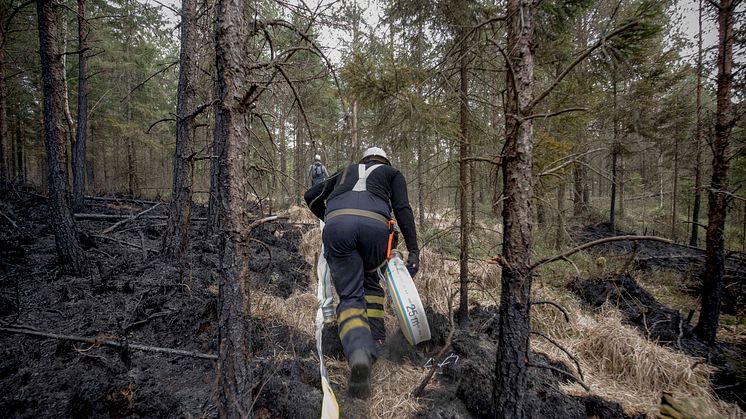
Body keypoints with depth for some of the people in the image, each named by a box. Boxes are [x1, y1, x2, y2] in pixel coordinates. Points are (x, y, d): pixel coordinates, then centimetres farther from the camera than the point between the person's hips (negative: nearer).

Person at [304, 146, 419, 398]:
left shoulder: (346, 171, 39)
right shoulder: (393, 173, 32)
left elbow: (310, 196, 39)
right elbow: (403, 209, 13)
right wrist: (414, 250, 9)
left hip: (337, 223, 1)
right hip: (374, 224, -1)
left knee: (350, 296, 2)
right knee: (370, 280, 28)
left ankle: (359, 352, -23)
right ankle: (376, 338, 22)